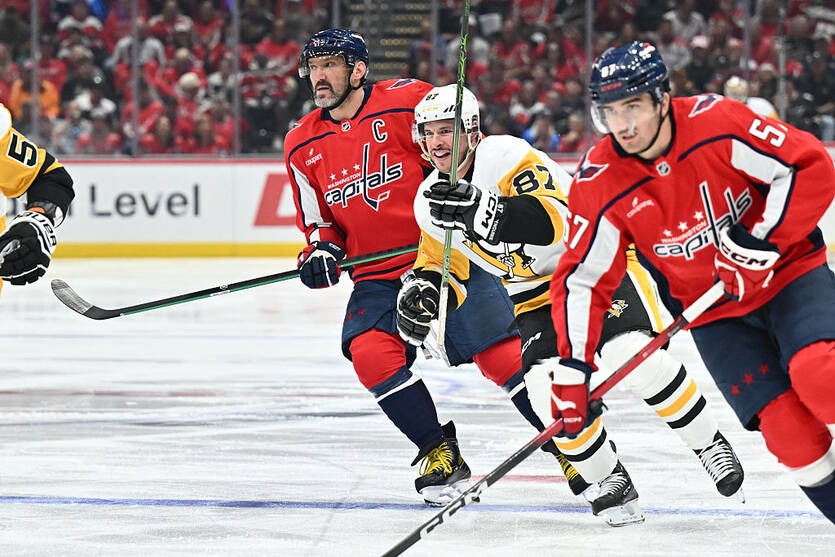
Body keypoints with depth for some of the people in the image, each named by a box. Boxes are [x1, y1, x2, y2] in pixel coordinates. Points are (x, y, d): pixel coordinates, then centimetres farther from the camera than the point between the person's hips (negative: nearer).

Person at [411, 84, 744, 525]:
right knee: (548, 387, -21)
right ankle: (611, 481, -2)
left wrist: (482, 213, -48)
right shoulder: (430, 201, -1)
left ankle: (709, 444, -8)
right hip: (538, 297, 6)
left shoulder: (503, 156, -23)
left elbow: (558, 220, -36)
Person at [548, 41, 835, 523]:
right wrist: (573, 367, -12)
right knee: (788, 430, -14)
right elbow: (582, 279, -5)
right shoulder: (600, 183, -12)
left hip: (790, 273, -2)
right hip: (716, 315, 2)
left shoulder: (716, 123, -19)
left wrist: (762, 240, -23)